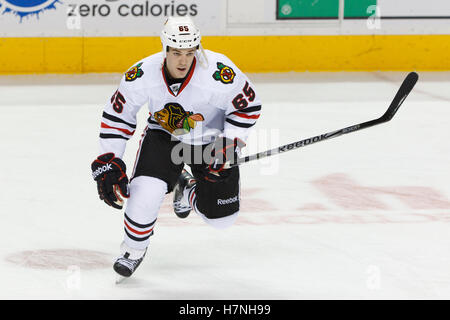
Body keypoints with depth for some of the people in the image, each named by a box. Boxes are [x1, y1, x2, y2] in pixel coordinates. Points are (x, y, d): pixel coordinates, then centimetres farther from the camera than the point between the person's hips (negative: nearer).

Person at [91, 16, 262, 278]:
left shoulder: (219, 73, -33)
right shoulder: (143, 75, -25)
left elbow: (248, 106, -15)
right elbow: (116, 116, -9)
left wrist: (228, 147, -20)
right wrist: (109, 163, -11)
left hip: (211, 140, 0)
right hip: (163, 135, 0)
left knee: (221, 218, 2)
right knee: (145, 193, -24)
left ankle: (189, 190, 36)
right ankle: (133, 250, 6)